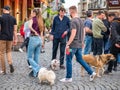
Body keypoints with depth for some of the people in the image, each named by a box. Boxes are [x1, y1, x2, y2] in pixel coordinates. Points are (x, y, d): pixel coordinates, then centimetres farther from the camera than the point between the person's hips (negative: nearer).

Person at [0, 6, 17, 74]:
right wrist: (15, 39, 7)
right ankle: (10, 63, -4)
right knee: (8, 51, 21)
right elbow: (15, 30, 3)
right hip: (10, 38, 4)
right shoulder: (13, 18, 4)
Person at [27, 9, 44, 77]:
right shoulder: (40, 20, 13)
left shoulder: (33, 19, -6)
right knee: (36, 57, 12)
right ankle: (35, 71, 17)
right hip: (39, 39, 7)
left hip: (33, 38, -7)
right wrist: (42, 42, 16)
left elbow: (30, 26, -27)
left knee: (30, 57, 3)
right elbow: (41, 33, 14)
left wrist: (34, 32, -13)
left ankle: (37, 70, -11)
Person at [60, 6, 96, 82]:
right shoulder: (81, 20, 11)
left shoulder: (74, 21, -16)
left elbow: (73, 34, -21)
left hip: (73, 45, -8)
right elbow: (83, 32, 17)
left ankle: (69, 78, 9)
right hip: (79, 45, 8)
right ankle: (91, 72, 13)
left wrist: (68, 44, -18)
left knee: (69, 60, 3)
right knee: (80, 59, 17)